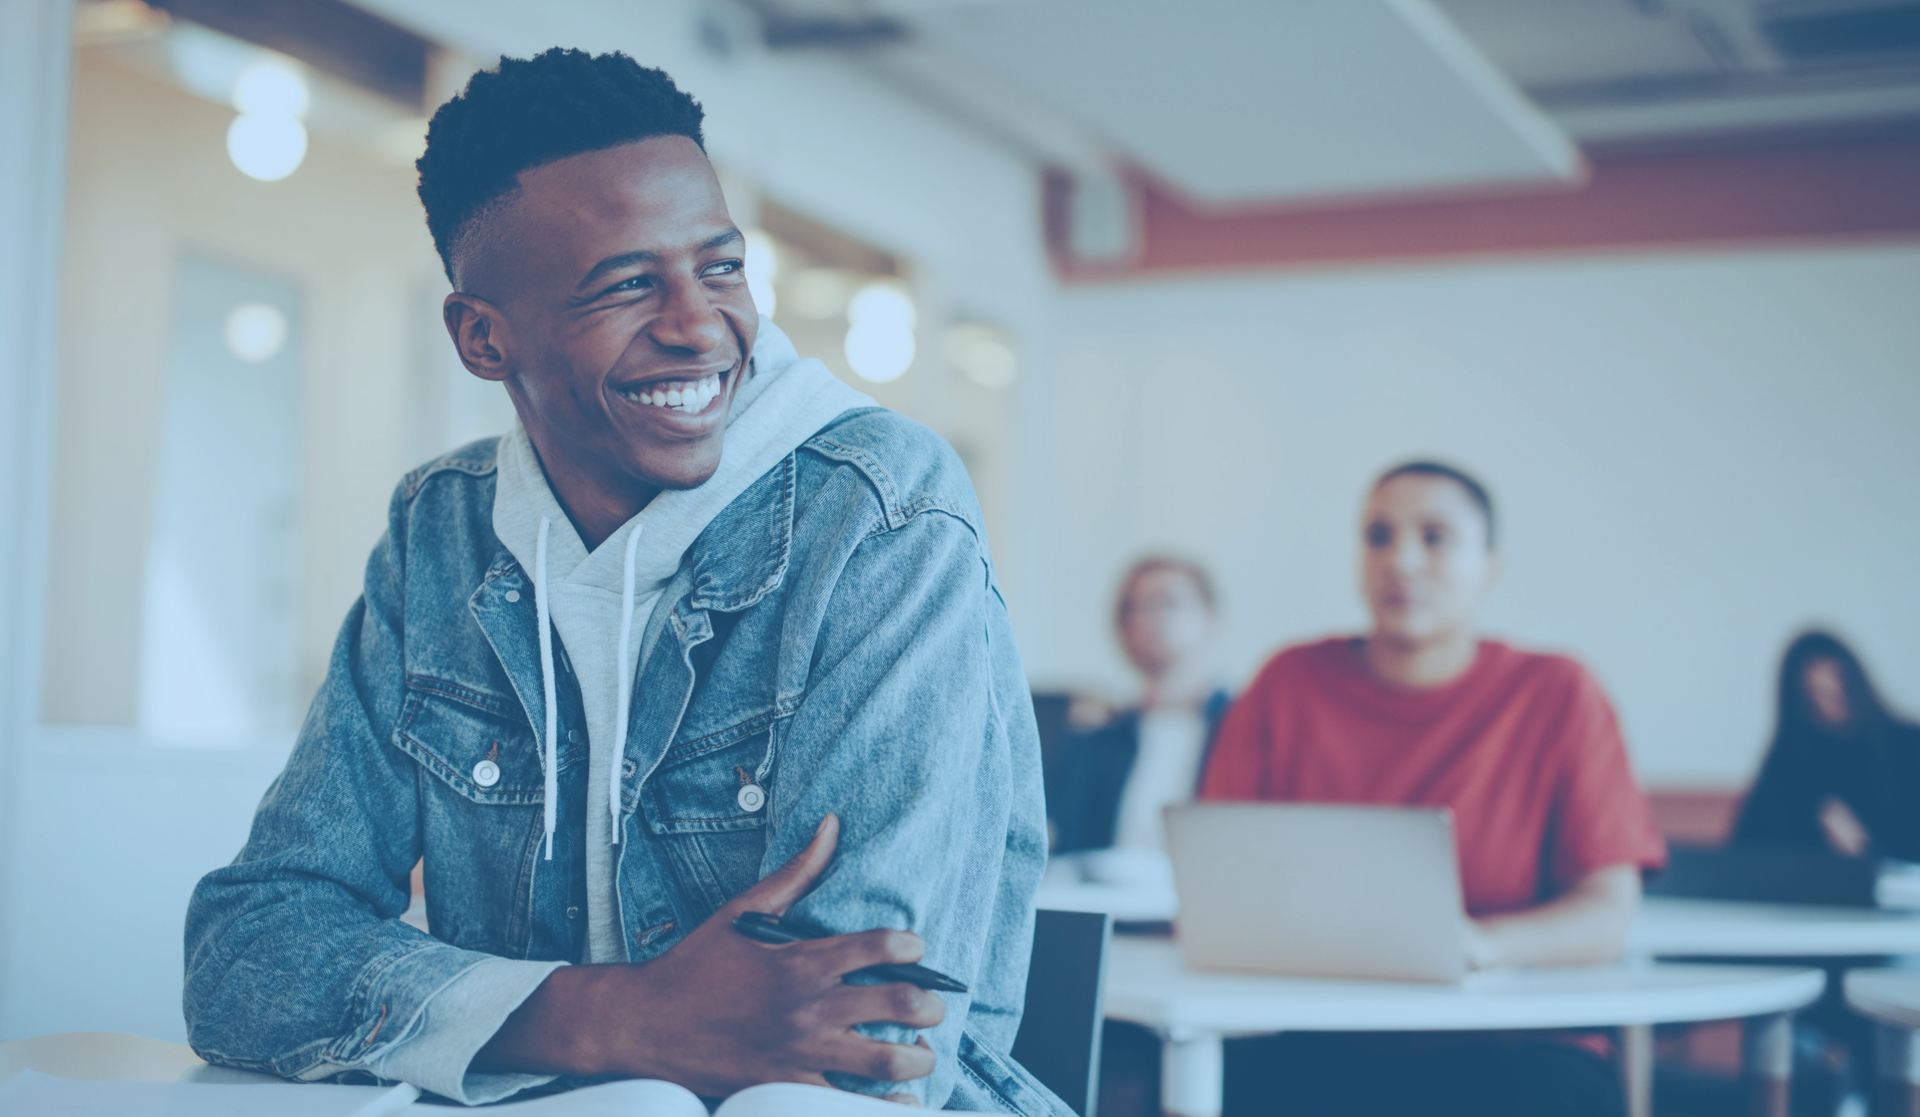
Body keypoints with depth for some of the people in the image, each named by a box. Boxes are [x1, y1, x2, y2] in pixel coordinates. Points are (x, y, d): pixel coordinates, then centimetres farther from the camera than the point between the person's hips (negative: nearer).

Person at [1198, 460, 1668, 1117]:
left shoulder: (1558, 695, 5)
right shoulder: (1290, 685, 10)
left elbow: (1607, 913, -3)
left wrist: (1483, 942, -23)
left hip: (1501, 1053, 0)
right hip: (1313, 1048, 1)